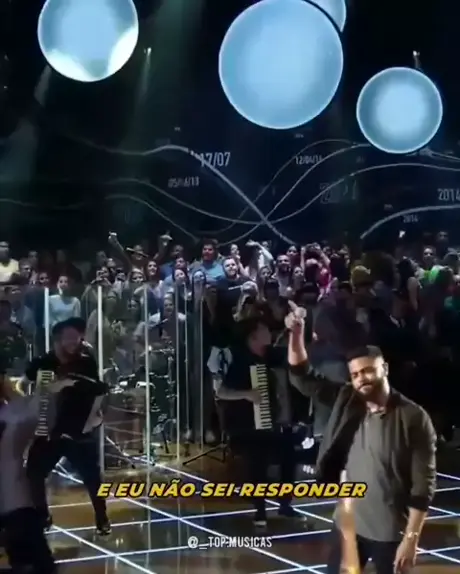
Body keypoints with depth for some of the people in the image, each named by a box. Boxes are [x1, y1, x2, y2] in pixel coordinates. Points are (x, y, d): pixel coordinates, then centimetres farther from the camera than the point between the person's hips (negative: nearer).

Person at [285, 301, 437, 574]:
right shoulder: (348, 401, 0)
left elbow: (423, 485, -14)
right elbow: (304, 377, 1)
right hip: (349, 525, 5)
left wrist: (411, 537, -17)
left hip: (391, 533, -5)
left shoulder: (414, 419, -14)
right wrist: (297, 333, -14)